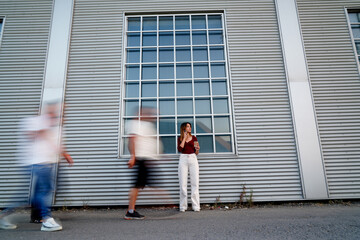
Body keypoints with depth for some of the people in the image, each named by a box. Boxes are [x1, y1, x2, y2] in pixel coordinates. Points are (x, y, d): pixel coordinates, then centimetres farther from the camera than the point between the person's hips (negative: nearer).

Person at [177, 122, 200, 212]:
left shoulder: (194, 138, 12)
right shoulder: (180, 138, 9)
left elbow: (196, 153, 13)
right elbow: (180, 149, -9)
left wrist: (197, 149, -9)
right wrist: (184, 138, -5)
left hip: (193, 159, 1)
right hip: (183, 159, -1)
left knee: (195, 183, -3)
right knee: (183, 183, -2)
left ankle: (196, 206, 1)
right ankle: (183, 206, 6)